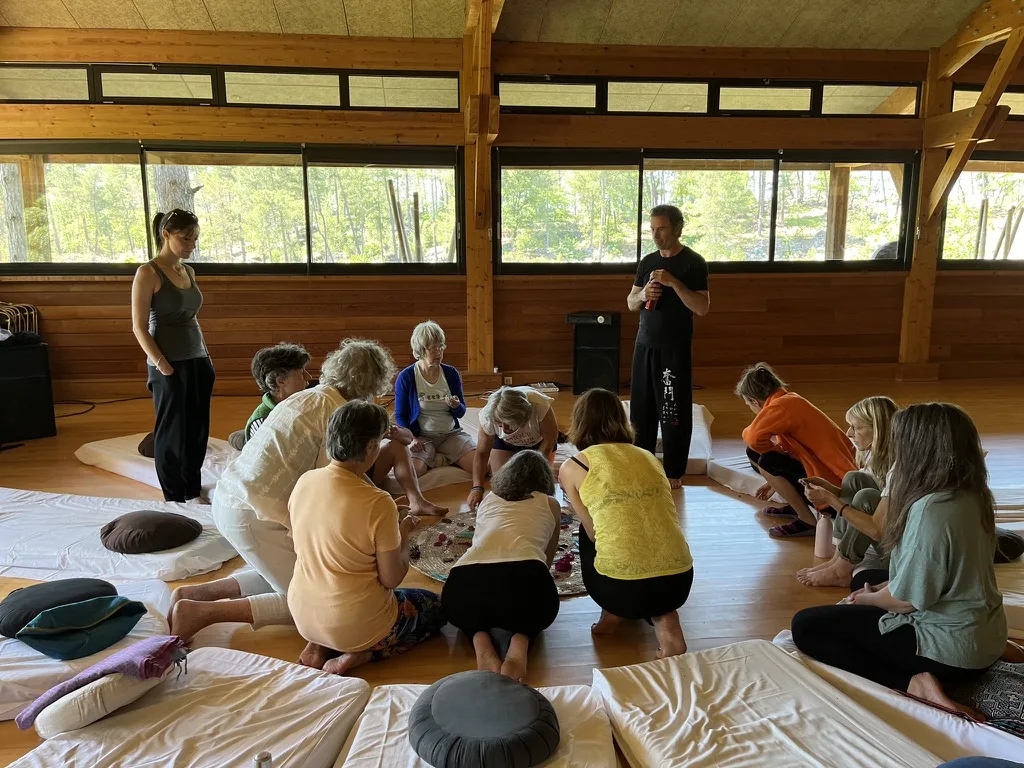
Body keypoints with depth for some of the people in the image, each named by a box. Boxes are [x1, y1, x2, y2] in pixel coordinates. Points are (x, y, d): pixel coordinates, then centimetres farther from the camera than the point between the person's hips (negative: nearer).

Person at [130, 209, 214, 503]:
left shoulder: (188, 271, 11)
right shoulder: (148, 273, -9)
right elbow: (139, 327, -12)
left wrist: (206, 357, 15)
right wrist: (161, 365, -17)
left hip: (198, 361, 6)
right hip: (170, 366, -6)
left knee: (198, 429, 12)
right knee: (172, 432, 5)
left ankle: (193, 490, 28)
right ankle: (174, 499, 18)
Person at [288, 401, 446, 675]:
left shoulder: (304, 481, -7)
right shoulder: (378, 504, -26)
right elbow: (392, 579, -16)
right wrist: (404, 535, 0)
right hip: (355, 624, -6)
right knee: (437, 606, 19)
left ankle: (318, 646, 12)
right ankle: (356, 656, 1)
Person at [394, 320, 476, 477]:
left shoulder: (451, 374, 4)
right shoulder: (405, 378, -4)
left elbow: (461, 413, 9)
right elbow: (400, 415, 1)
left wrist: (456, 406, -16)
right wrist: (412, 437, -16)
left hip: (451, 434, 3)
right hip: (421, 438, -3)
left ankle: (440, 459, 7)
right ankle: (447, 459, -2)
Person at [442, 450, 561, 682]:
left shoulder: (488, 499, 32)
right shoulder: (550, 503, 26)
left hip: (465, 582, 2)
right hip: (525, 578, -2)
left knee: (466, 608, 38)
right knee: (536, 611, 34)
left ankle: (483, 648, 5)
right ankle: (519, 646, 1)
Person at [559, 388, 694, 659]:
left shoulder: (573, 467, 4)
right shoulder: (649, 457, 16)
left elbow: (594, 532, 8)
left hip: (621, 588, -2)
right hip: (679, 582, 3)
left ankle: (613, 612, 18)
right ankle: (664, 619, 10)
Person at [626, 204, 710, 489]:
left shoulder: (693, 262, -7)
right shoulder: (647, 261, 10)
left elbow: (702, 308, -14)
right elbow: (630, 303, 15)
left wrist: (674, 282, -23)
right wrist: (642, 296, -8)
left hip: (675, 348, -5)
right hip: (645, 344, 6)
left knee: (674, 413, -1)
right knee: (642, 409, 10)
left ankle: (674, 472, 10)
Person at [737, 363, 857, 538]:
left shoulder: (781, 405, -20)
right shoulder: (790, 400, 9)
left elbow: (754, 437, -36)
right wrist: (776, 482, 30)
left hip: (831, 484, -9)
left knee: (767, 463, -22)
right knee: (754, 452, 6)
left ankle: (809, 522, -8)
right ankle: (797, 506, 18)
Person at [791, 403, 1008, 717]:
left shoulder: (930, 509, -28)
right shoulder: (972, 495, 0)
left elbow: (908, 599, -21)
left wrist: (868, 598, 0)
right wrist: (880, 588, 12)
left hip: (952, 649, -9)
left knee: (806, 625, -5)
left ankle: (912, 681, -13)